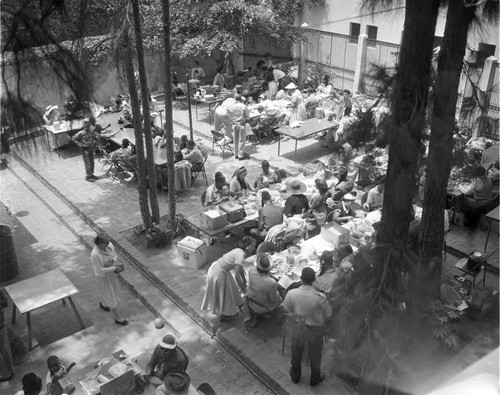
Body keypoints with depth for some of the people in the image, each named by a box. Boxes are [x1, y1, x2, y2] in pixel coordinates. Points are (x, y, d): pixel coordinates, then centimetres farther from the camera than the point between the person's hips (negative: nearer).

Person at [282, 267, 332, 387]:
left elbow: (287, 309, -7)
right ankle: (315, 378, 49)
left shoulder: (291, 294, -27)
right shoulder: (320, 297, -33)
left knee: (296, 352, 28)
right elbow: (328, 314, -15)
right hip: (315, 329, -1)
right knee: (315, 354, 25)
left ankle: (295, 375, 52)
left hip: (298, 326, 2)